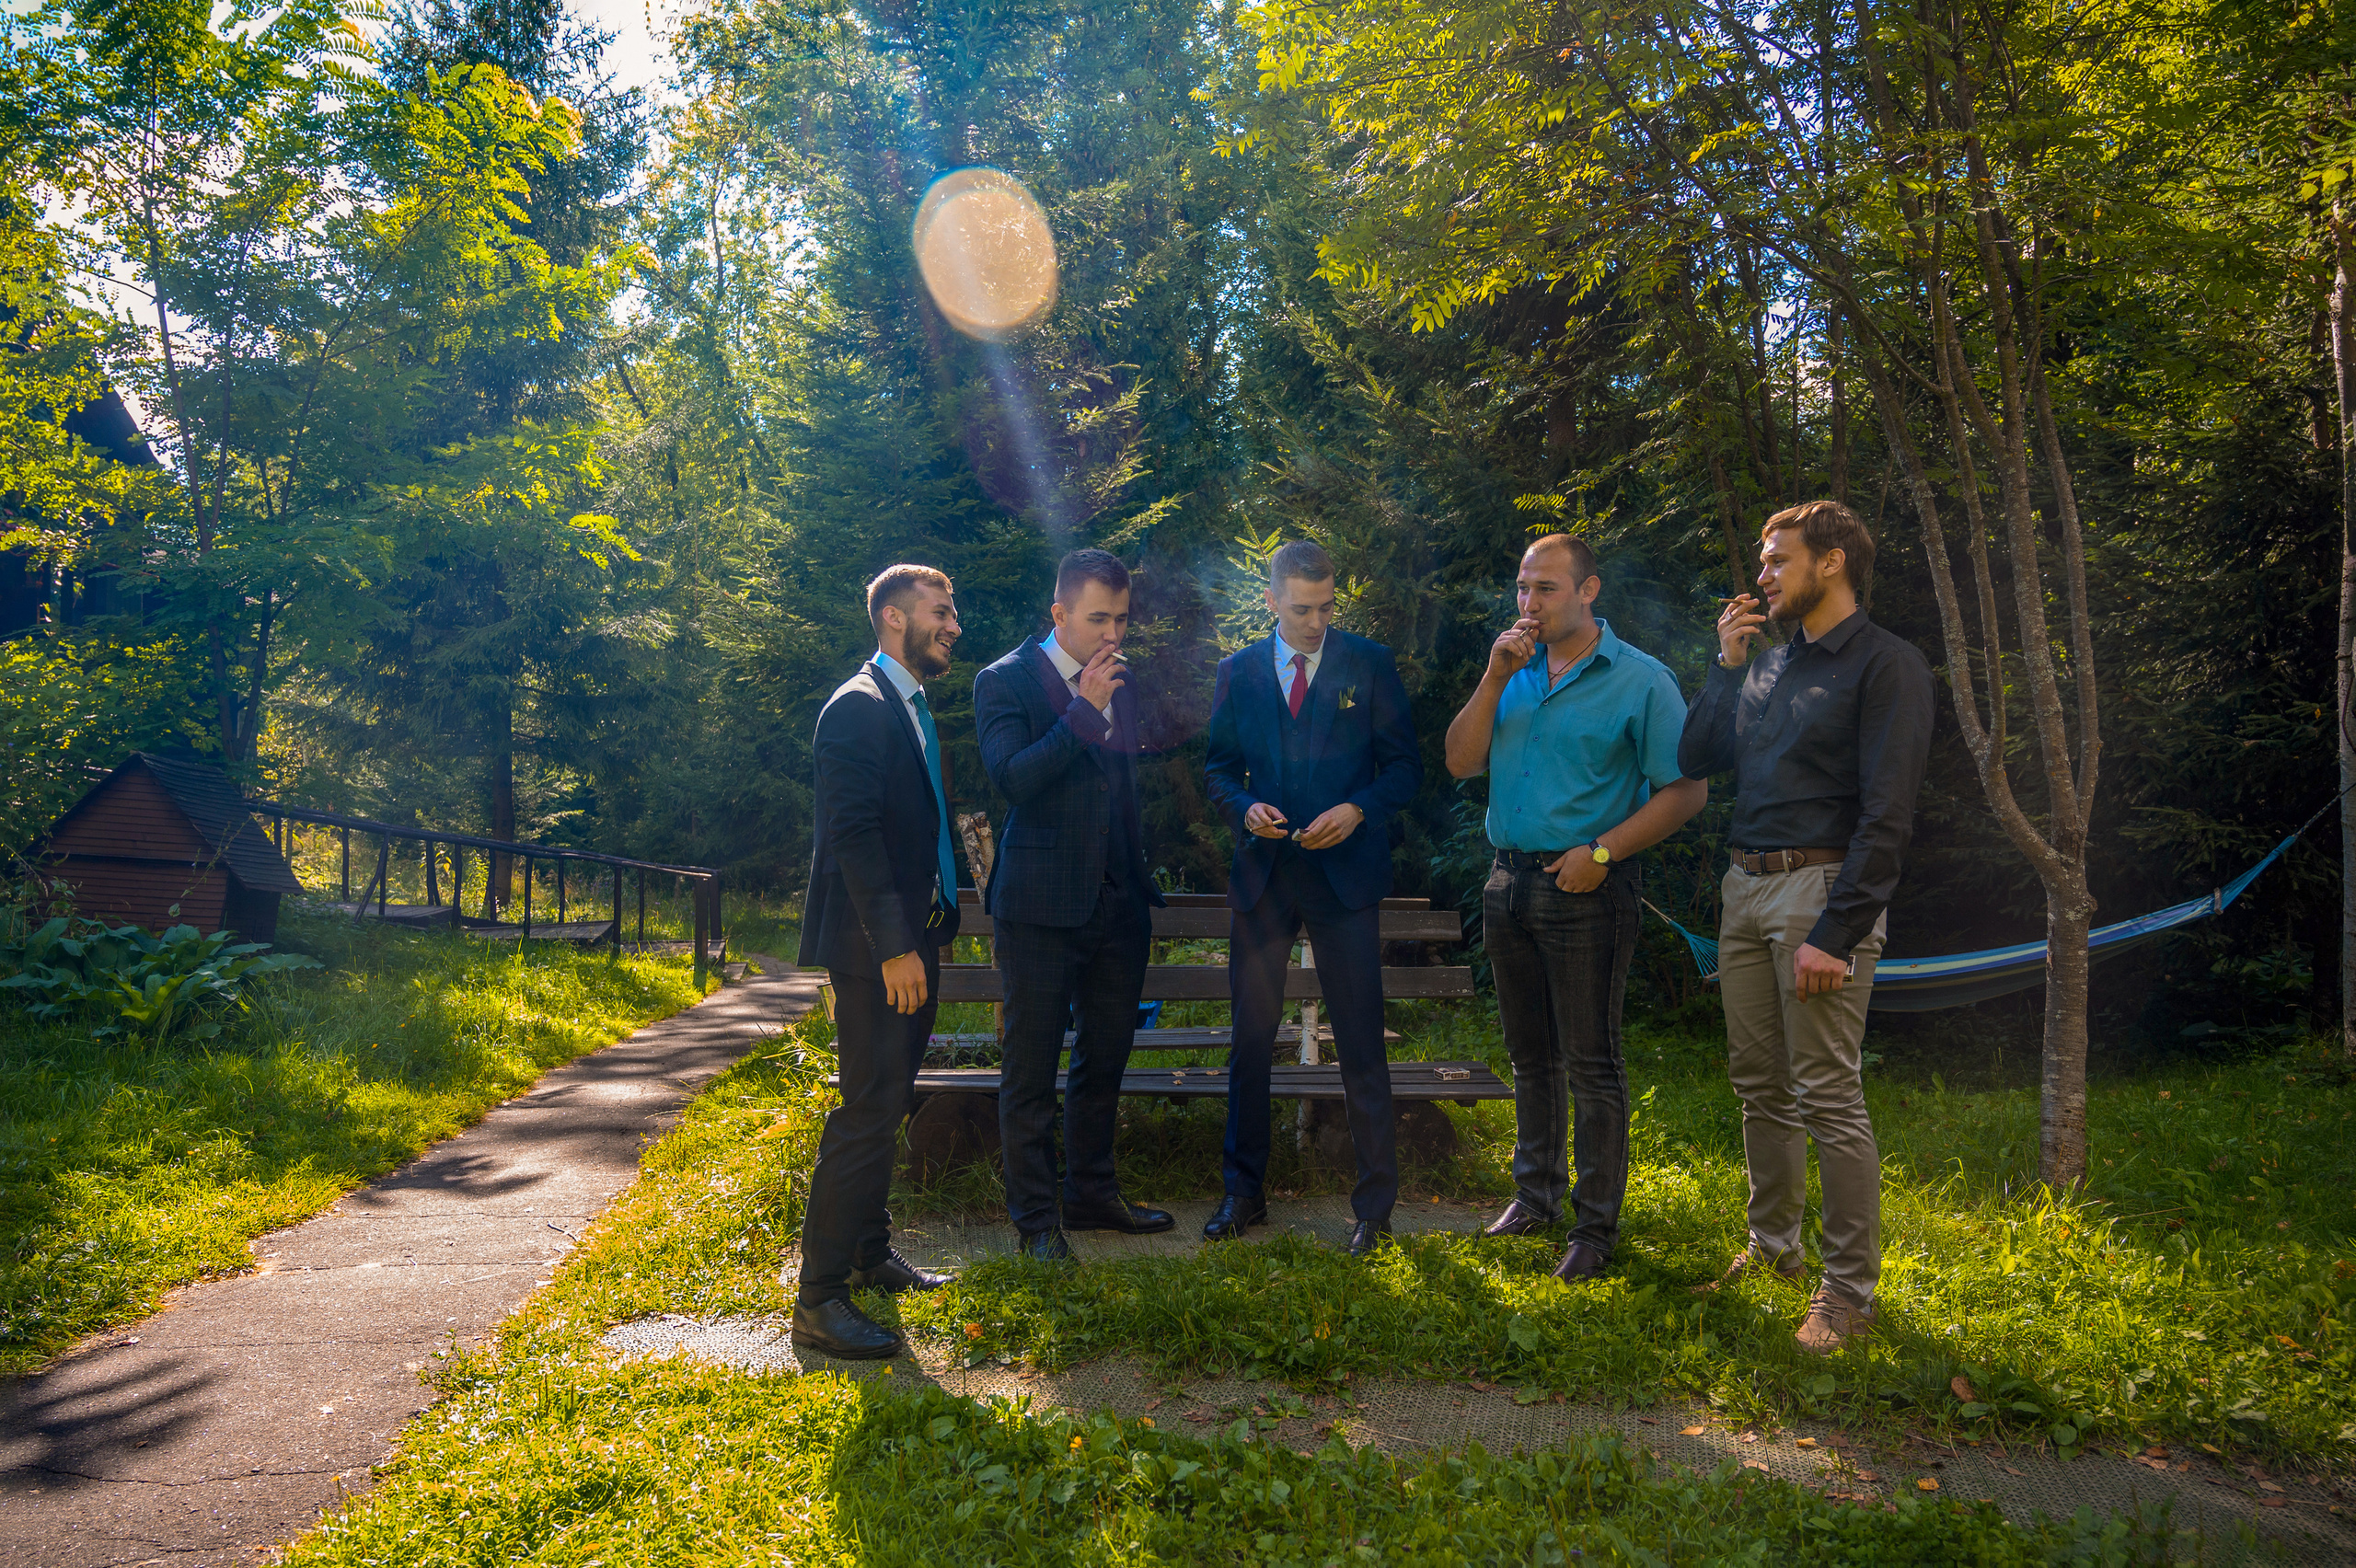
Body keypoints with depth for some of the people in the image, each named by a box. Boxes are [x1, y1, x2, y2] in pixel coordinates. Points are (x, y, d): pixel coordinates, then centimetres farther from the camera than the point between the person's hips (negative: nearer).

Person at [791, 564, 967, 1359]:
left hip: (913, 943, 9)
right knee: (867, 1113, -8)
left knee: (886, 1107, 17)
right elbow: (853, 835, -20)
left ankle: (869, 1254, 31)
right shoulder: (859, 707, -13)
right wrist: (894, 947, -22)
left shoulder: (912, 709, 17)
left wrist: (927, 937, 14)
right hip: (876, 949, -9)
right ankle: (819, 1299, -1)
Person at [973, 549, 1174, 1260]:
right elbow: (1011, 777, -22)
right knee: (1031, 1068, 3)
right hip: (1042, 906, -6)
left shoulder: (1121, 683, 11)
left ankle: (1092, 1193, 30)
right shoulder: (1005, 681, -8)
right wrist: (1083, 709, -24)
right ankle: (1036, 1217, 15)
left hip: (1117, 903, 6)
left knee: (1105, 1058, 15)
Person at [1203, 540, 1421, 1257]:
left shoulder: (1370, 664, 2)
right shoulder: (1237, 672, 8)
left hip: (1344, 874, -2)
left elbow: (1405, 765, 2)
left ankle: (1375, 1204, 14)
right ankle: (1243, 1192, 23)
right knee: (1250, 1041, 9)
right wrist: (1247, 809, -9)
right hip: (1262, 875, 3)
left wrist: (1359, 810, -16)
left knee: (1361, 1047, 1)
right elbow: (1220, 768, 12)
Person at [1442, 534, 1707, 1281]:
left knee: (1591, 1065, 0)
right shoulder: (1515, 672, 9)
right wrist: (1494, 677, -9)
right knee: (1531, 1056, 17)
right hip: (1510, 883, 6)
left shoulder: (1640, 680, -7)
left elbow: (1686, 790, -10)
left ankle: (1597, 1224, 11)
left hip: (1587, 892, -6)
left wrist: (1601, 852, -17)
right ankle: (1537, 1194, 31)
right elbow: (1461, 762, 1)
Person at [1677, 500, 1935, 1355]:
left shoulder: (1886, 664, -7)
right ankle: (1772, 1245, 28)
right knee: (1759, 1084, 14)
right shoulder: (1766, 664, 16)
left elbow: (1886, 817, -14)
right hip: (1746, 886, 7)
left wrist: (1835, 934, -19)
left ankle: (1849, 1290, 6)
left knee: (1828, 1098, -5)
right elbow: (1695, 757, 13)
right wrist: (1727, 664, 6)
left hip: (1821, 888, -7)